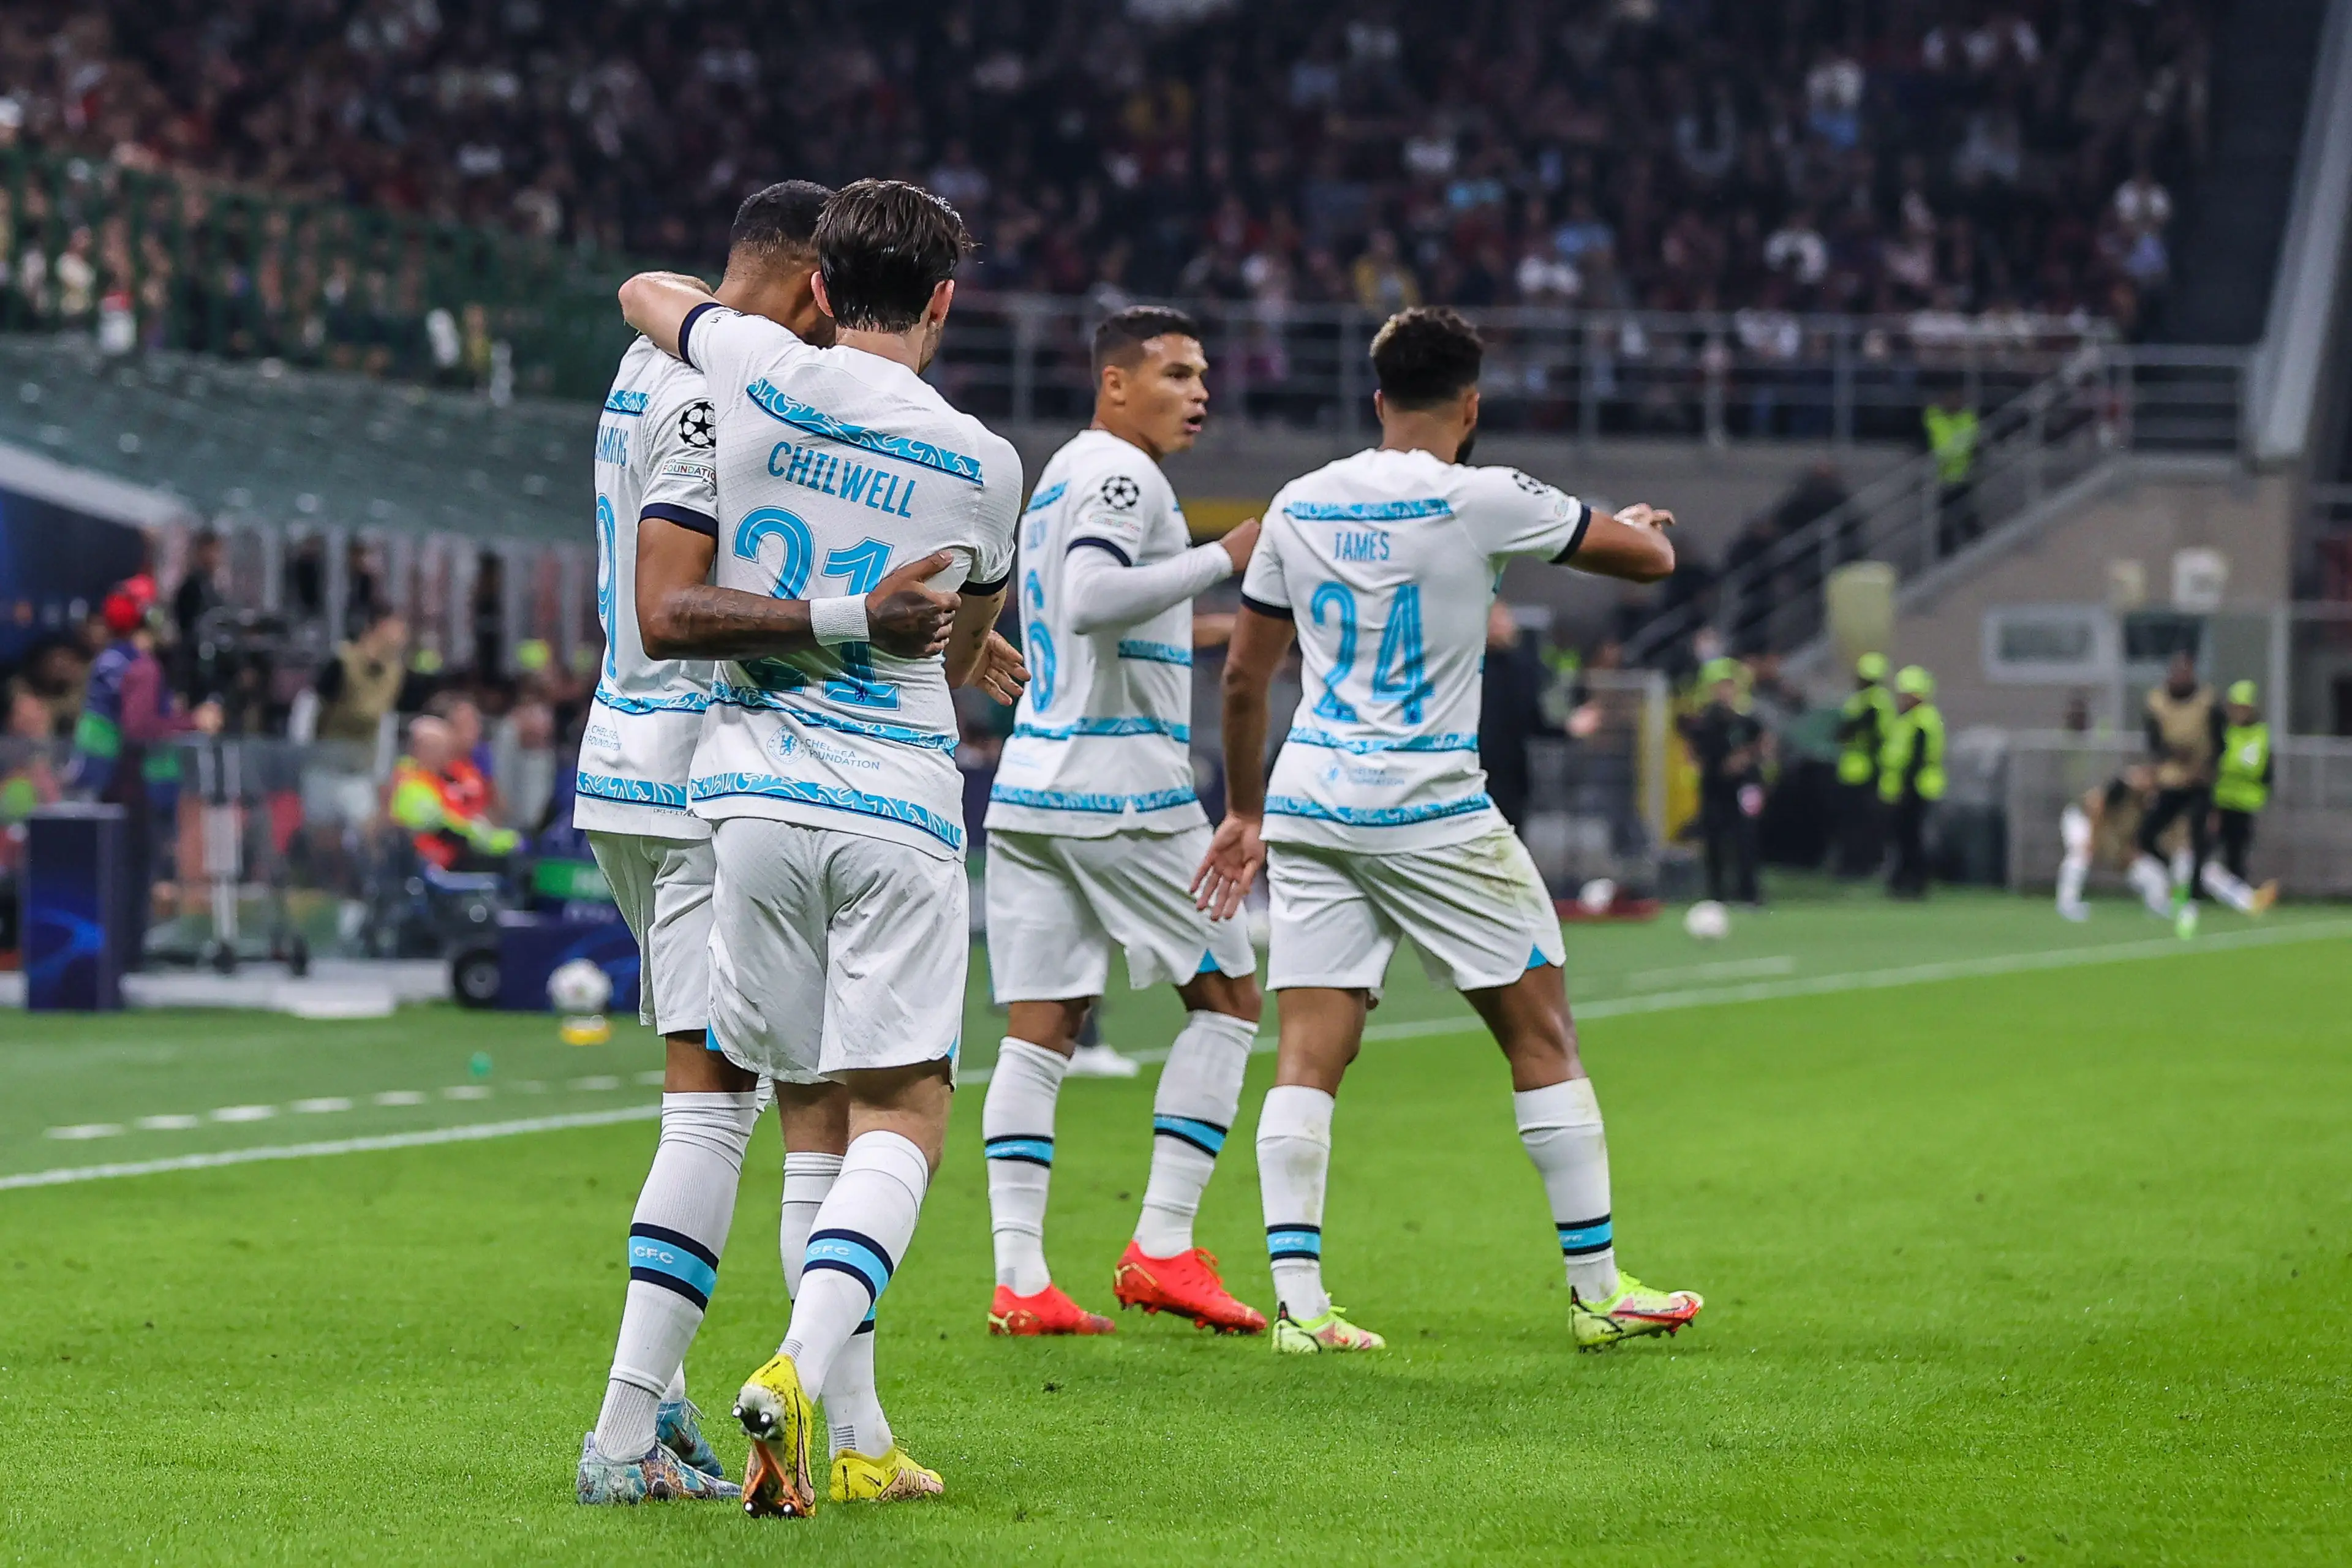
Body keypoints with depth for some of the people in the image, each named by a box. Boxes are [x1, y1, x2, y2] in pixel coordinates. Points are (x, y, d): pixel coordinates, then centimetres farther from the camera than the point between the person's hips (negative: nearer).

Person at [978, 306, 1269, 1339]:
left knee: (1040, 1028, 2)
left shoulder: (1060, 476, 21)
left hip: (1032, 781, 9)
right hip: (1118, 787, -9)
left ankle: (1018, 1277, -6)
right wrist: (1224, 559, -22)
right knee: (1227, 998, 3)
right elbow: (1092, 598, -24)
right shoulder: (1120, 474, -9)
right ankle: (1163, 1245, -3)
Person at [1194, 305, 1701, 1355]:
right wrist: (1643, 524, 26)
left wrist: (1244, 812, 25)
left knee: (1308, 1055, 2)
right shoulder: (1481, 501, -7)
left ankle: (1296, 1299, -7)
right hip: (1432, 813, -5)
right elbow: (1649, 558, 2)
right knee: (1541, 1037, 6)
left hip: (1308, 806, 5)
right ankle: (1597, 1291, 9)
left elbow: (1244, 676, 14)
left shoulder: (1299, 507, 8)